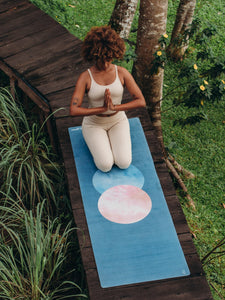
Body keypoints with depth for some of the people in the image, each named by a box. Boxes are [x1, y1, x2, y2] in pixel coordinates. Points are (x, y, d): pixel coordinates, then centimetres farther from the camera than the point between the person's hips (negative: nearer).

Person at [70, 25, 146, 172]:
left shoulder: (122, 73, -14)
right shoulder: (85, 77, -19)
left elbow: (141, 101, -19)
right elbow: (73, 110, -26)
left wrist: (115, 107, -31)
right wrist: (102, 108, -32)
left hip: (117, 120, 2)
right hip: (93, 123, -1)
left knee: (124, 163, -18)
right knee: (105, 166, -21)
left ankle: (112, 139, 12)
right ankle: (98, 141, 11)